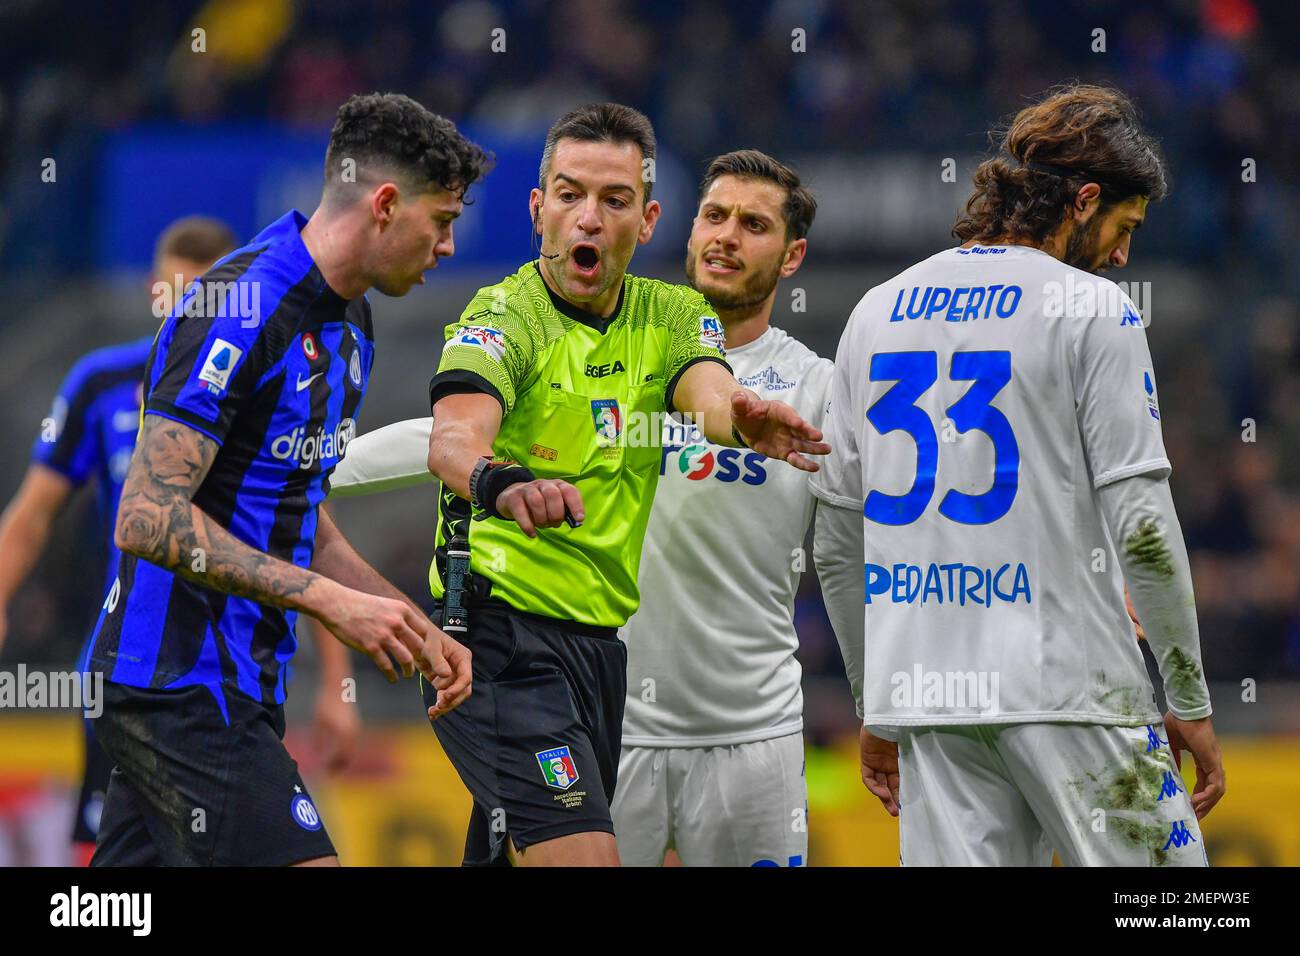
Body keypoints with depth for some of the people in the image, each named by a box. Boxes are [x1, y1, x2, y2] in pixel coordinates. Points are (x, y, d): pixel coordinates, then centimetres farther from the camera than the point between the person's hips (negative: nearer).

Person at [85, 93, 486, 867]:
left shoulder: (348, 324, 15)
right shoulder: (244, 312, -16)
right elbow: (149, 517, -22)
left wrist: (413, 629, 13)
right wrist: (333, 601, -22)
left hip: (243, 684, 10)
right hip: (183, 683, -10)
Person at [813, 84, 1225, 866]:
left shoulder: (876, 312, 14)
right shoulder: (1093, 309, -3)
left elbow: (836, 541, 16)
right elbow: (1141, 522, -9)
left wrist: (877, 710, 23)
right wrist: (1191, 704, -3)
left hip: (925, 699, 6)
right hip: (1068, 687, -6)